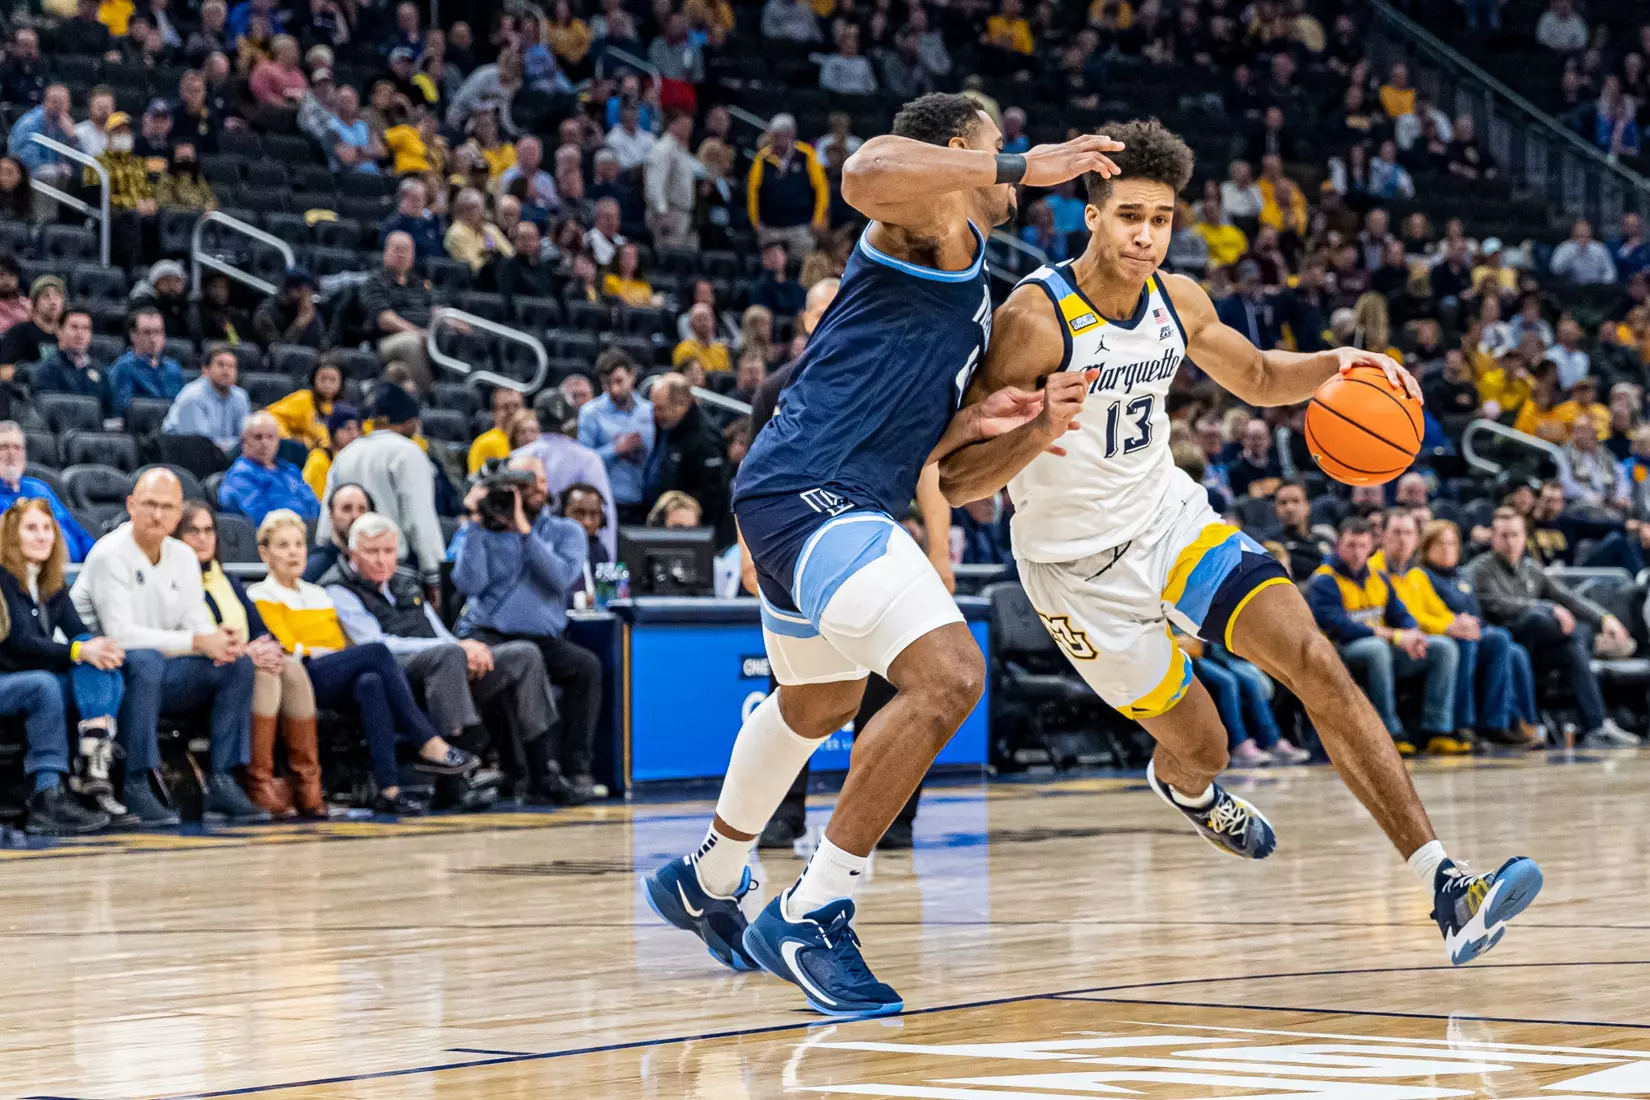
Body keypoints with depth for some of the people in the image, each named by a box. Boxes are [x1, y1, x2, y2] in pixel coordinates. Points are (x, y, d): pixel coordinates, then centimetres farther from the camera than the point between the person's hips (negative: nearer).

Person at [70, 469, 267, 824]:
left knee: (237, 663, -10)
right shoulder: (109, 555, -14)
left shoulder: (183, 556, 9)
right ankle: (135, 788, -35)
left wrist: (219, 642, -19)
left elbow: (197, 621, 7)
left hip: (156, 674, 7)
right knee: (145, 660, -39)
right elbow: (120, 634, -22)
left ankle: (221, 784, -14)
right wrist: (197, 642, -25)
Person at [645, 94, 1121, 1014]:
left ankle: (709, 883, 52)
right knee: (948, 675, -23)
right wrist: (1019, 168, -28)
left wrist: (970, 425, 7)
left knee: (819, 706, 30)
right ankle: (809, 919, -17)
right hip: (811, 491, -11)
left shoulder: (969, 294, 25)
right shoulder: (936, 226, -5)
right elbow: (868, 175, -31)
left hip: (822, 503, 11)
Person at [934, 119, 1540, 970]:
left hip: (1169, 516, 5)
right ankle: (1184, 786, 47)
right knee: (1200, 746, 4)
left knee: (1314, 658, -14)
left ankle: (1444, 889, -19)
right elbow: (955, 480, -25)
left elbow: (1258, 379, 16)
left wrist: (1336, 364, -5)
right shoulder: (1034, 318, -24)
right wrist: (1041, 432, -45)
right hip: (1079, 562, -5)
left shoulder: (1177, 301, -5)